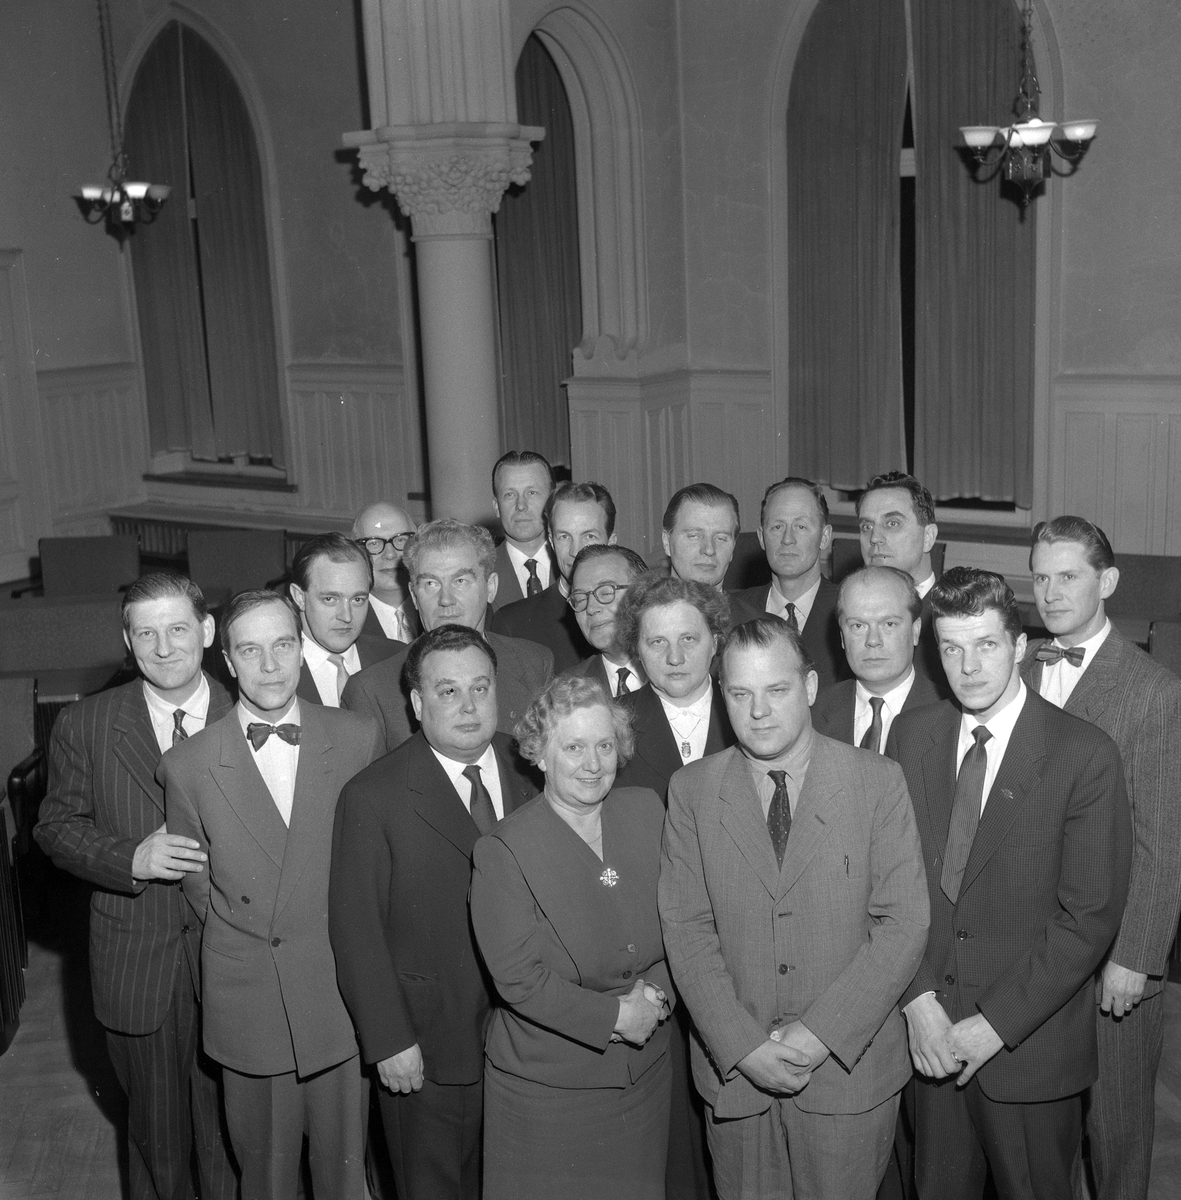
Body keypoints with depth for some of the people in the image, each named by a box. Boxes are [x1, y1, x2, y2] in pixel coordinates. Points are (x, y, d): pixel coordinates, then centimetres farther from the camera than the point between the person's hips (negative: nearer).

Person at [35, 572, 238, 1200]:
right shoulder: (84, 725, -3)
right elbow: (57, 827, 1)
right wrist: (131, 858, -17)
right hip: (137, 965, 0)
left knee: (229, 1125, 12)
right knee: (154, 1125, 17)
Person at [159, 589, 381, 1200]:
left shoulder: (358, 739, -4)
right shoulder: (187, 766, -6)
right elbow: (197, 884, 6)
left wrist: (326, 939, 5)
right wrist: (245, 940, 5)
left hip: (339, 995, 1)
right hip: (247, 1005, 0)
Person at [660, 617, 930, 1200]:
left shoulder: (878, 781, -4)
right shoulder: (691, 789, 0)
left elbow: (904, 922, -8)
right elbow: (686, 927, -4)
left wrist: (822, 1032, -14)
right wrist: (743, 1044, -13)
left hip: (850, 1065, -1)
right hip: (733, 1069, 1)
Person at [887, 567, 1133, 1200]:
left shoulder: (1085, 754, -11)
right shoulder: (911, 734, 2)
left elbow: (1090, 916, -13)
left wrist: (993, 1024, -14)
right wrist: (919, 1000, -9)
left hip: (1030, 1045, -3)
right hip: (930, 1034, 3)